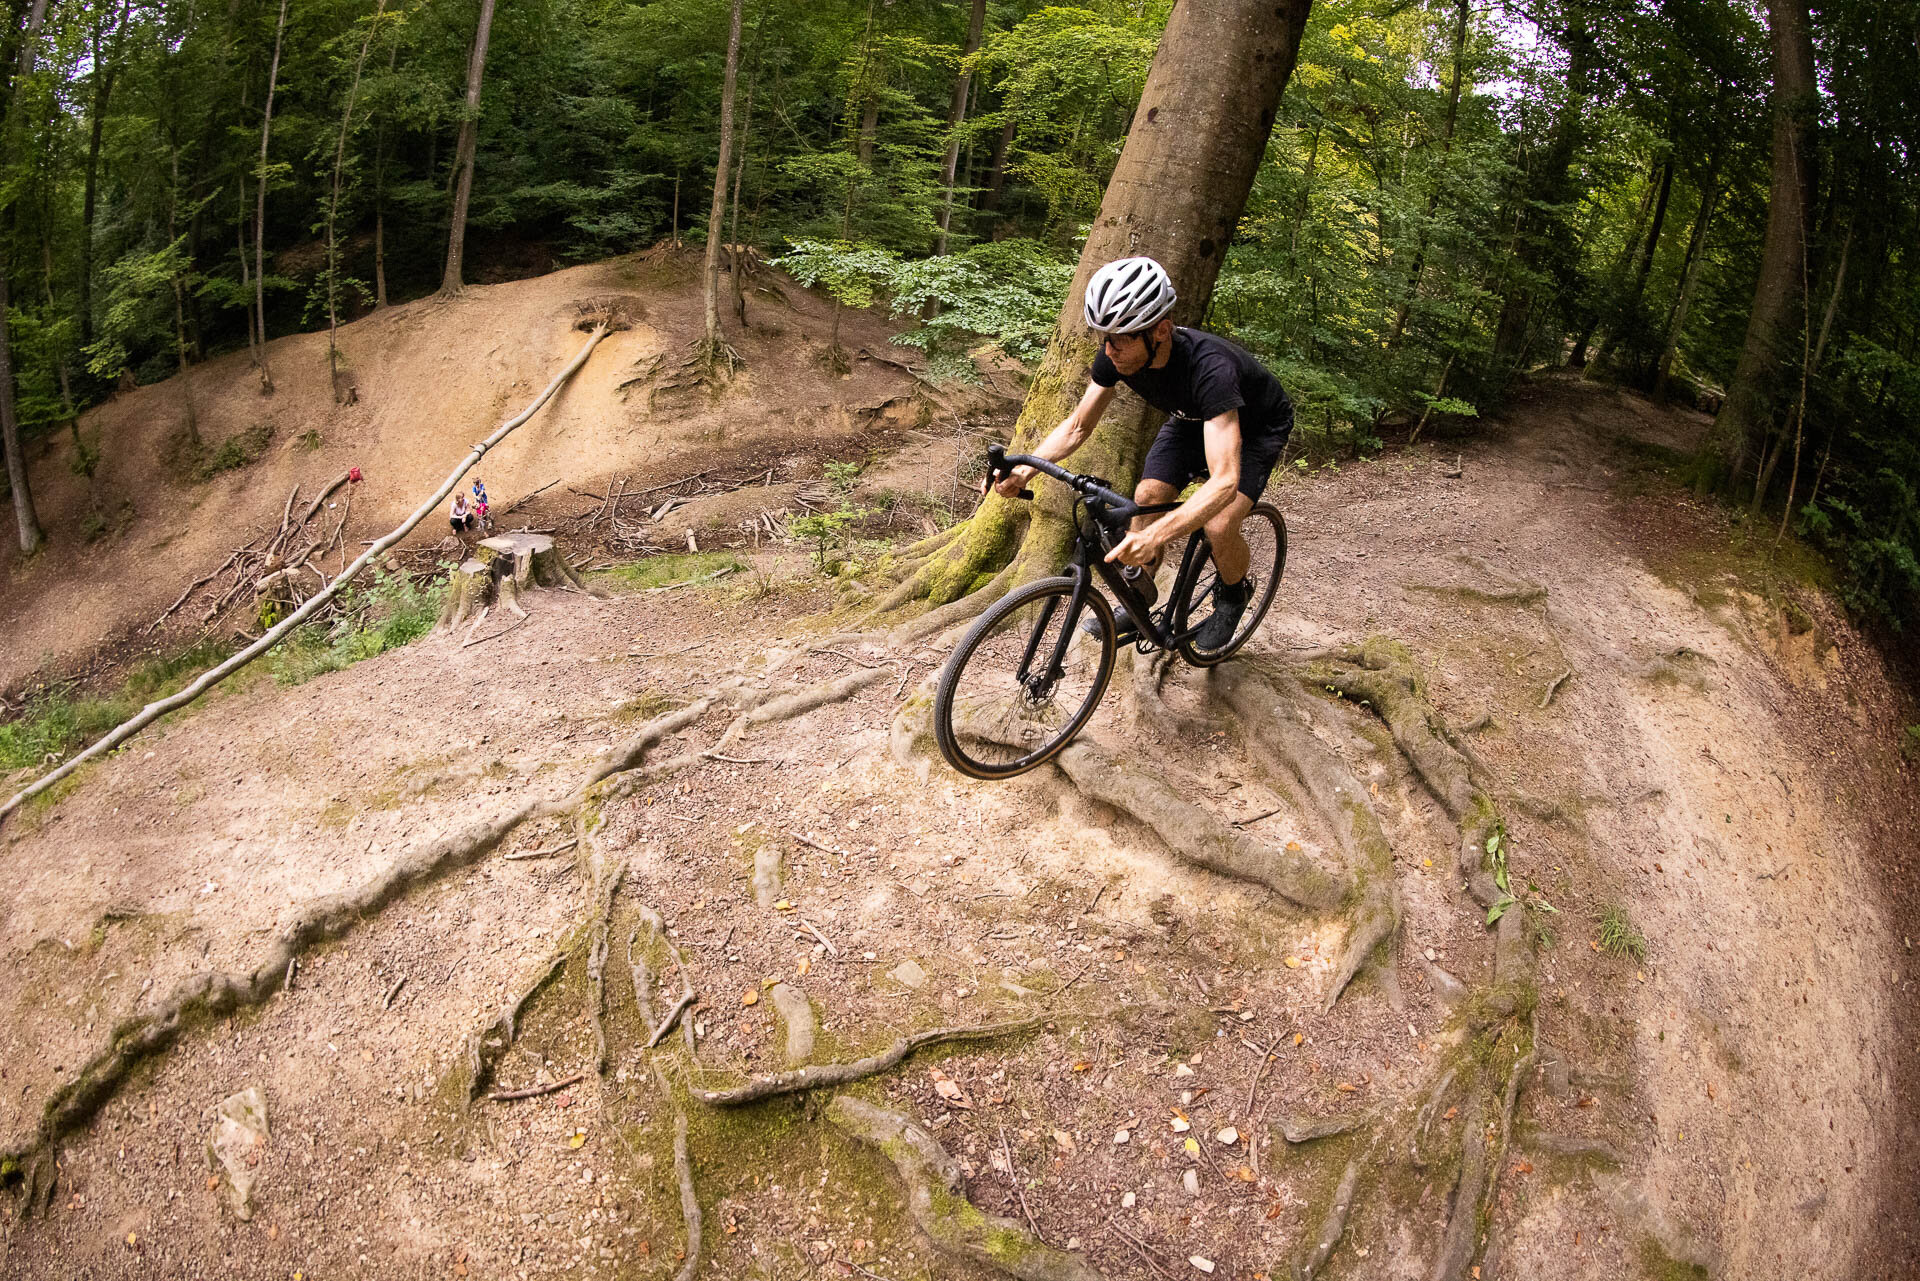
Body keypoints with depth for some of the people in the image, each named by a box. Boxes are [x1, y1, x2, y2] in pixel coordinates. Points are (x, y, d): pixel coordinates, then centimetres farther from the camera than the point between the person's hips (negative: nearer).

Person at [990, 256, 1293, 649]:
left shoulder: (1208, 366, -45)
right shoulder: (1115, 355, -26)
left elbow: (1224, 481, -52)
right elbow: (1077, 426, -12)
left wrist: (1155, 536, -67)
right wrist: (1025, 468, -31)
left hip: (1256, 426, -5)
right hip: (1191, 419, 6)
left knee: (1218, 527, -22)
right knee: (1147, 497, -13)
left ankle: (1233, 594, 11)